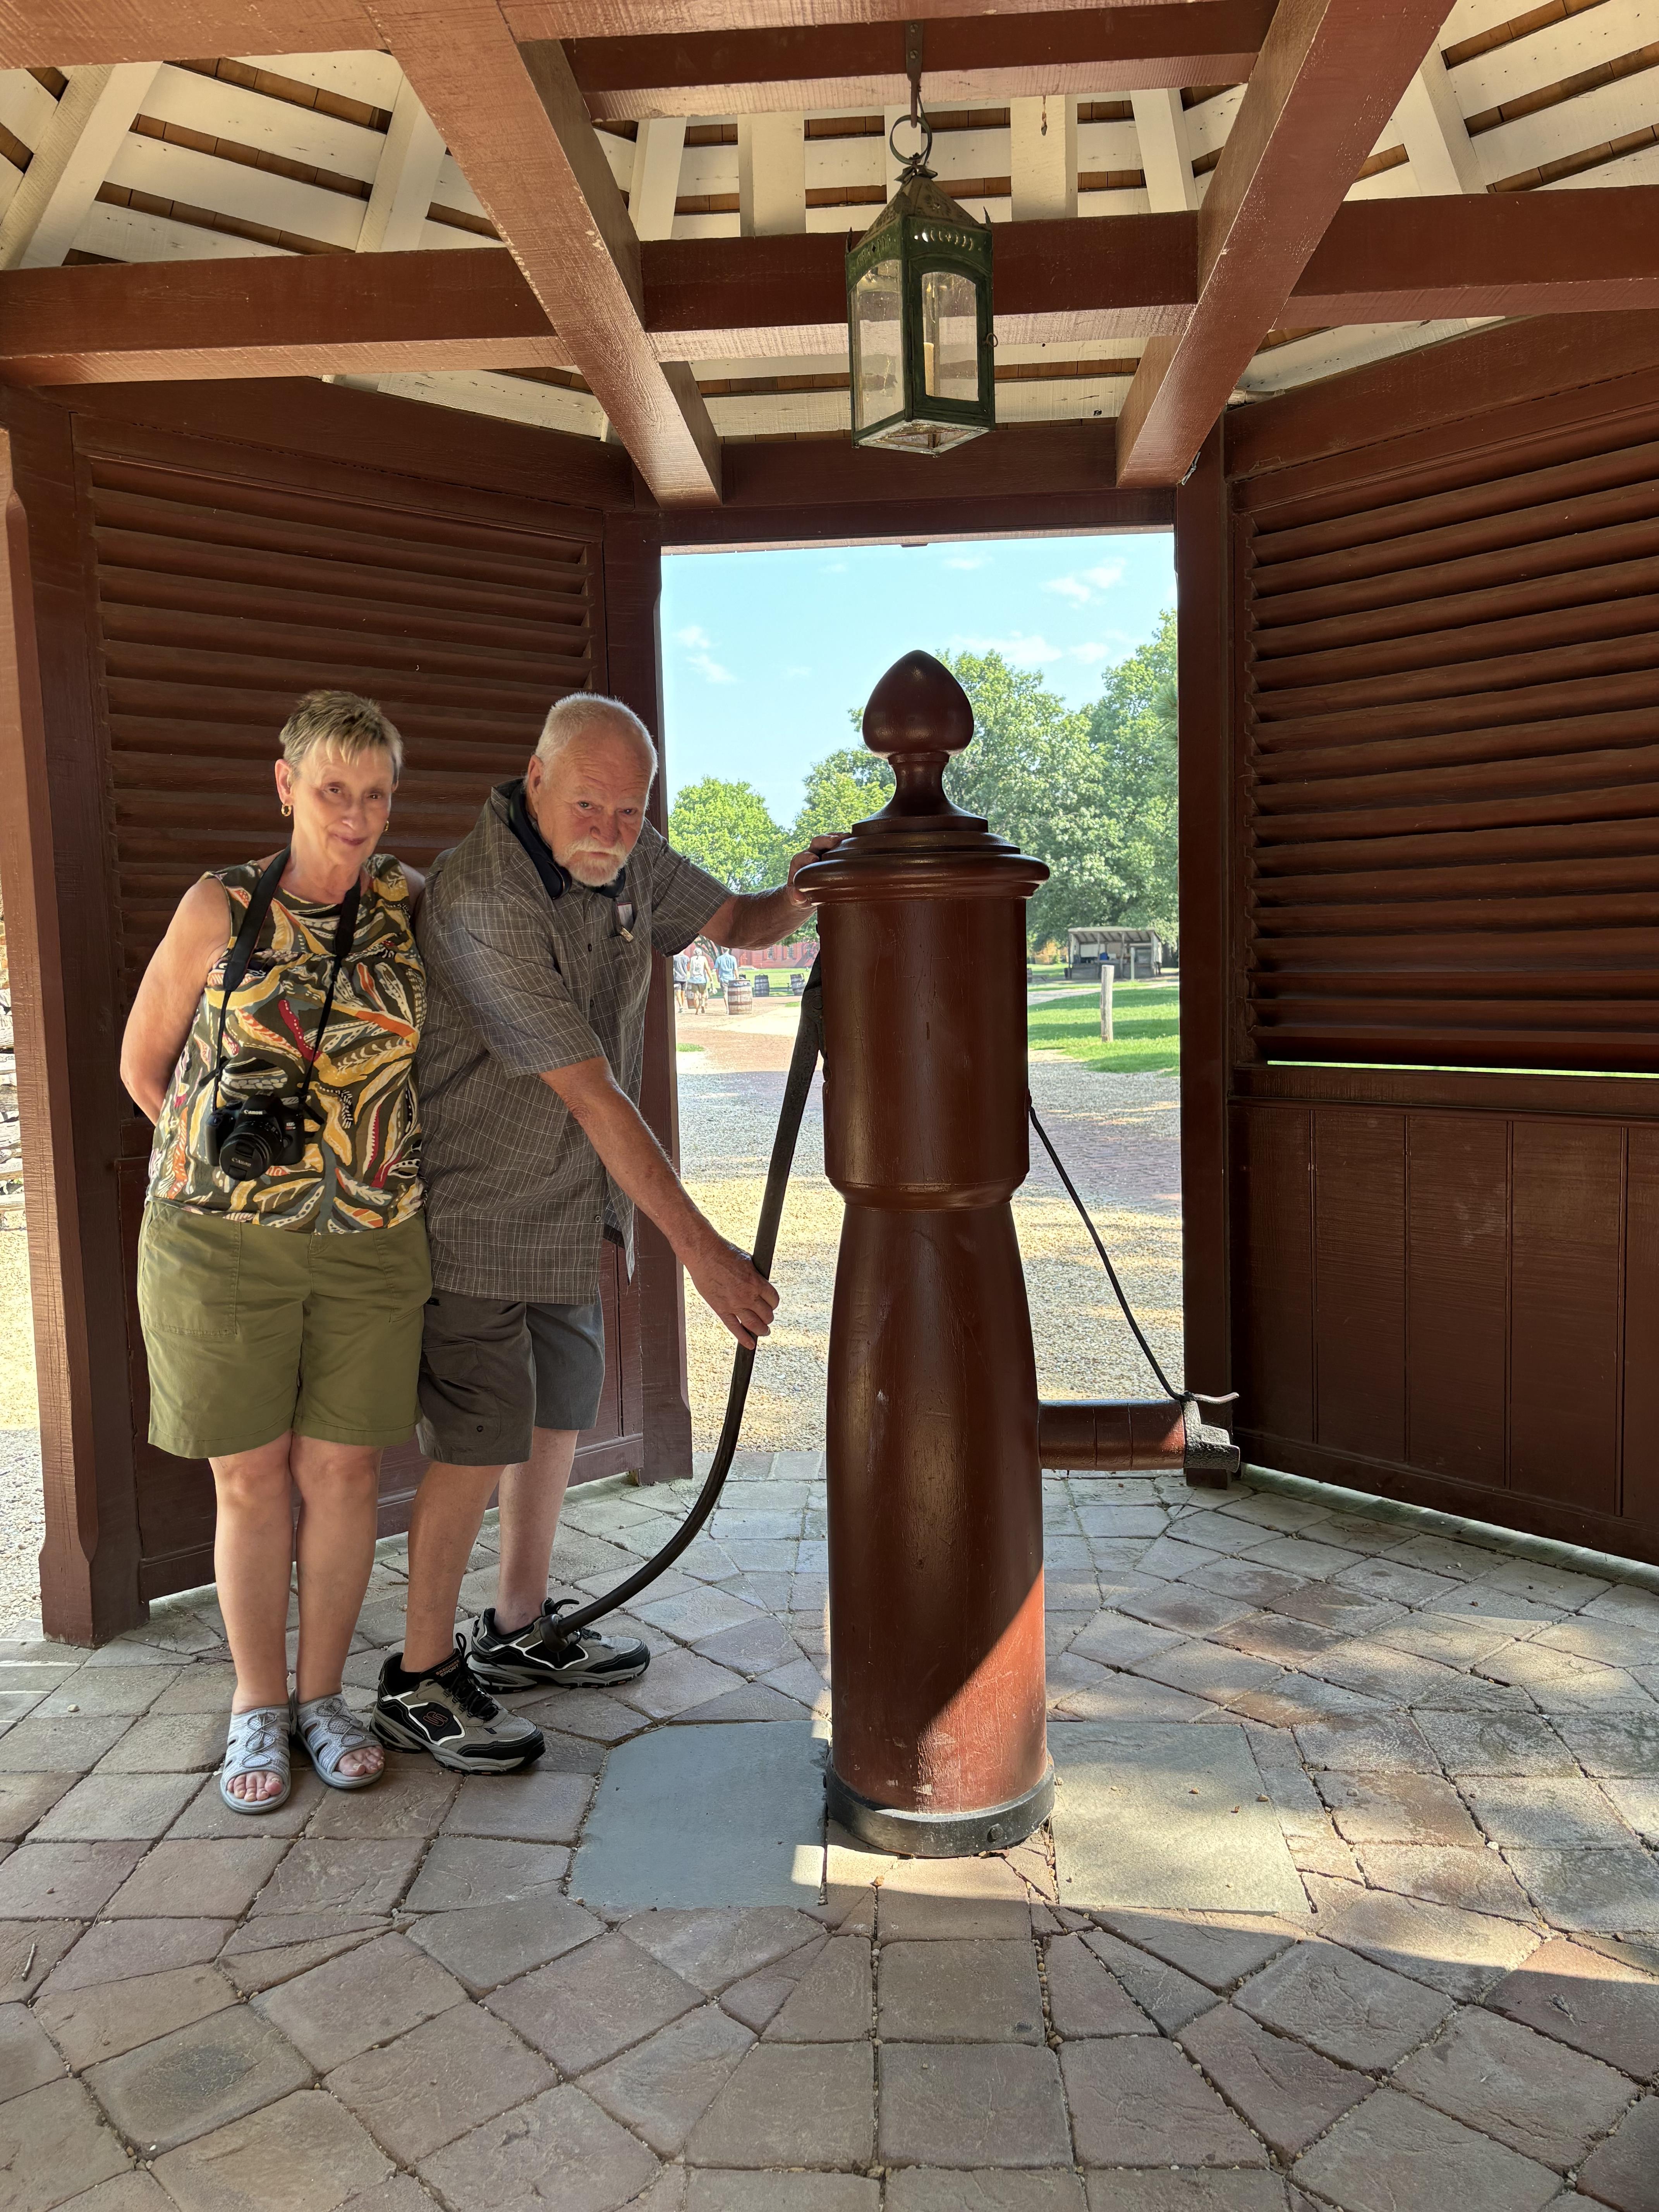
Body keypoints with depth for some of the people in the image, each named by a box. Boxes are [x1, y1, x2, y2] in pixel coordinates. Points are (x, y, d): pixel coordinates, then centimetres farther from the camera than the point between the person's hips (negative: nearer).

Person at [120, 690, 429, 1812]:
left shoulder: (415, 907, 1)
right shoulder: (222, 908, -4)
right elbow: (145, 1062, 6)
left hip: (372, 1245, 2)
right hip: (222, 1245, -1)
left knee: (345, 1472, 8)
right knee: (252, 1481, 8)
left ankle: (323, 1692, 28)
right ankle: (258, 1706, 27)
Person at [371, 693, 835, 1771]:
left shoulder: (627, 856, -3)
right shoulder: (481, 902, -28)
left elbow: (739, 924, 10)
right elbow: (593, 1097, -32)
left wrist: (799, 896, -16)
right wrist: (702, 1250, -32)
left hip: (575, 1199, 8)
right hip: (477, 1207, -8)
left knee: (561, 1410, 15)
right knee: (481, 1440, -5)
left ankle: (520, 1629, 32)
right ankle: (420, 1679, 13)